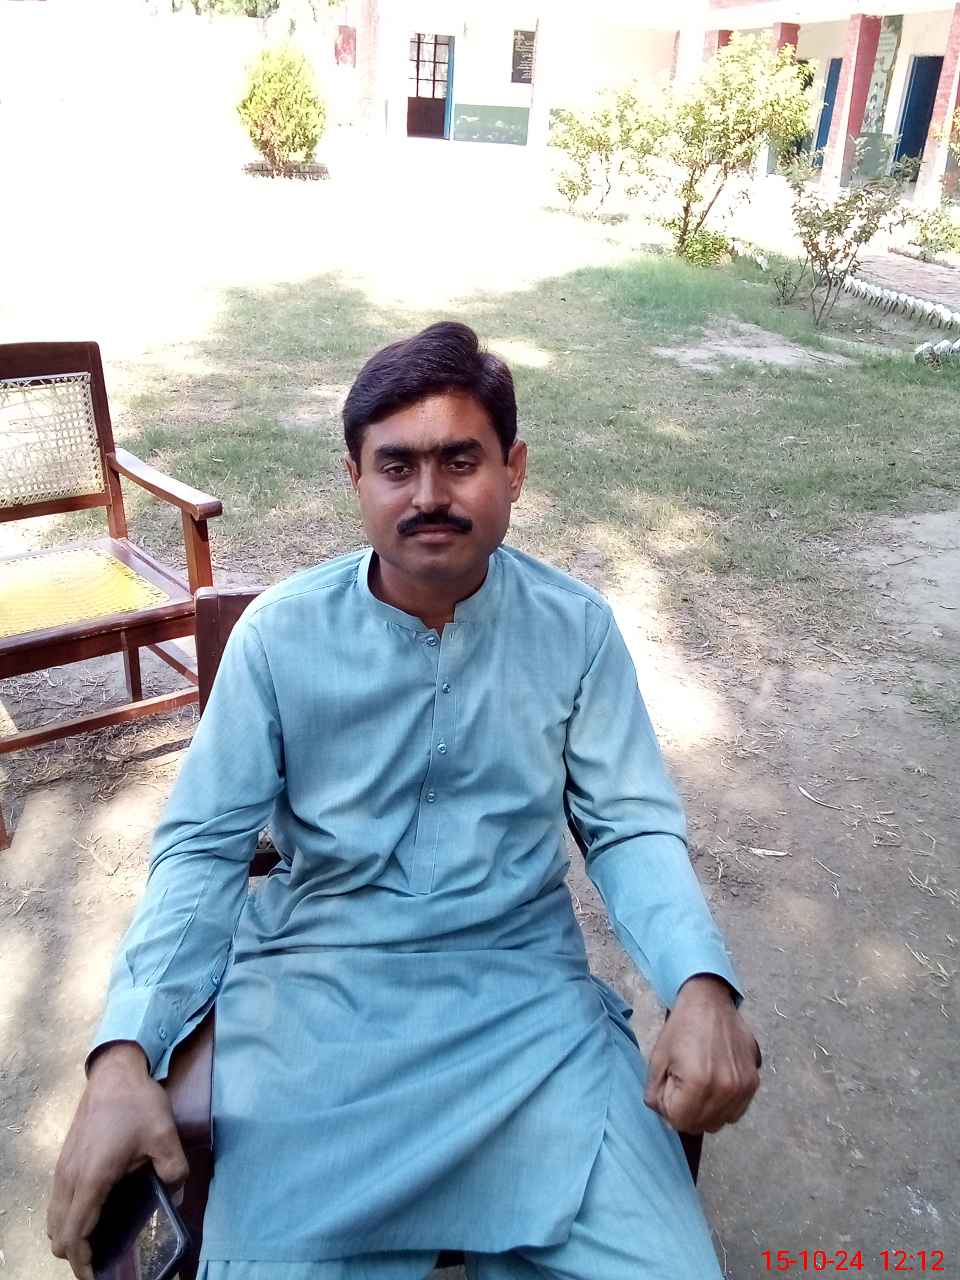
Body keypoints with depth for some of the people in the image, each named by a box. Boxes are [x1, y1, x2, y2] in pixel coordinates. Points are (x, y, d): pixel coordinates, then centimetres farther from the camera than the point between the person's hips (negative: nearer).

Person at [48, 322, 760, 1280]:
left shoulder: (576, 628, -2)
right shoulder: (281, 631, -5)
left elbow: (632, 829, 0)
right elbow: (203, 846, -3)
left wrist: (701, 984, -19)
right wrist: (123, 1053, -18)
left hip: (524, 982, 2)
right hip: (313, 983, 0)